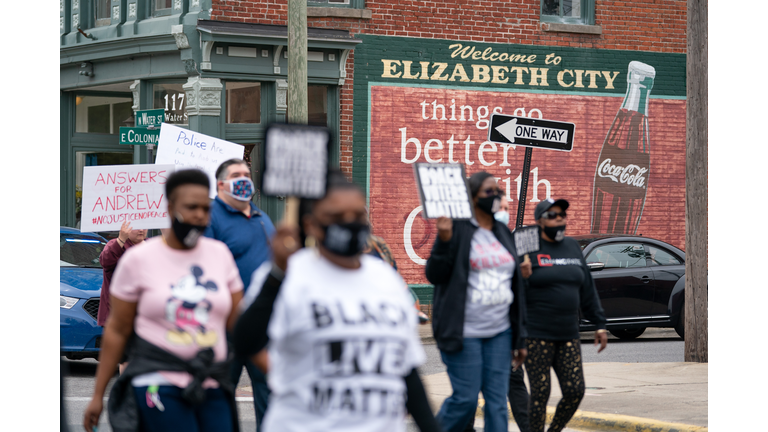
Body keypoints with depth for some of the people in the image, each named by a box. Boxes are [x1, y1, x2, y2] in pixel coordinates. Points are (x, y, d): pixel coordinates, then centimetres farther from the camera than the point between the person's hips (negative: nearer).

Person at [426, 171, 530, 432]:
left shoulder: (503, 233, 15)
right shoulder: (458, 229, -5)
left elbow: (515, 286, 18)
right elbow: (434, 275, -9)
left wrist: (519, 338, 16)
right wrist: (444, 239, -25)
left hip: (500, 332, 6)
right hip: (464, 332, -6)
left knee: (498, 401, 3)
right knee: (466, 399, -6)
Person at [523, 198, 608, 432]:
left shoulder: (572, 247, 13)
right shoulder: (530, 250, -5)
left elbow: (588, 289, 18)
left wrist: (599, 324, 15)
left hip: (568, 337, 5)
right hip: (537, 337, -5)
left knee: (575, 391, 0)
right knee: (540, 394, -3)